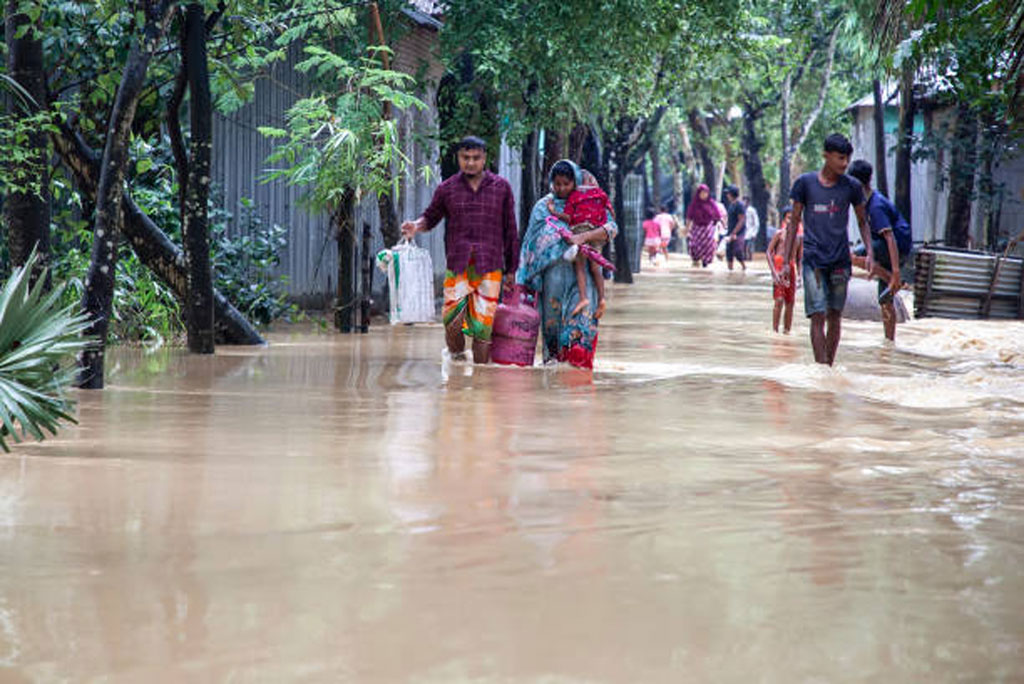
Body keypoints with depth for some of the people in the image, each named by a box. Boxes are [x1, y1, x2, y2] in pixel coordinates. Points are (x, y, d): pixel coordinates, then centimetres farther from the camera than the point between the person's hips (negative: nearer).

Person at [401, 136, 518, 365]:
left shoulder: (501, 188, 9)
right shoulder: (447, 189, 10)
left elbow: (510, 231, 13)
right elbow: (431, 217, 22)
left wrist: (511, 269, 12)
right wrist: (416, 225, -2)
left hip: (490, 267, 0)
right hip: (457, 266, 0)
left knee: (482, 326, -4)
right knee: (452, 321, -13)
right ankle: (456, 359, 13)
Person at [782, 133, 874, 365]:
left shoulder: (852, 186, 3)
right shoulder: (805, 183, -1)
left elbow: (862, 221, 13)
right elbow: (794, 222, 6)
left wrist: (870, 252, -1)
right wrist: (786, 261, 3)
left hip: (840, 260, 2)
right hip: (813, 259, -2)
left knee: (835, 316, 6)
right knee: (818, 316, -10)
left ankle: (830, 366, 18)